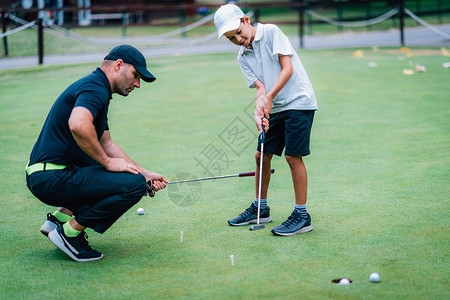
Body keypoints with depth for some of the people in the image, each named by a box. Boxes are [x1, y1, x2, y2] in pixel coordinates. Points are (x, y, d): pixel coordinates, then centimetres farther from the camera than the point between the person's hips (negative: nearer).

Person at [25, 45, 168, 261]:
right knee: (133, 184, -18)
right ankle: (70, 232, -8)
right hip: (53, 178, -10)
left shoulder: (97, 89, 20)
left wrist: (145, 174, 16)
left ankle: (62, 216, 15)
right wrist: (108, 162, -19)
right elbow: (78, 125, -33)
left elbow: (106, 144, 24)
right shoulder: (95, 87, -13)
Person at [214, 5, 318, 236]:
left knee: (293, 155, -9)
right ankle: (260, 208, 26)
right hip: (275, 108, 7)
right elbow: (260, 87, 1)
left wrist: (269, 98, -19)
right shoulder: (243, 57, 9)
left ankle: (302, 216, -2)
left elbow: (287, 68, -14)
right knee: (262, 154, 9)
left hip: (299, 102, -7)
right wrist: (259, 112, -18)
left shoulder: (271, 32, -8)